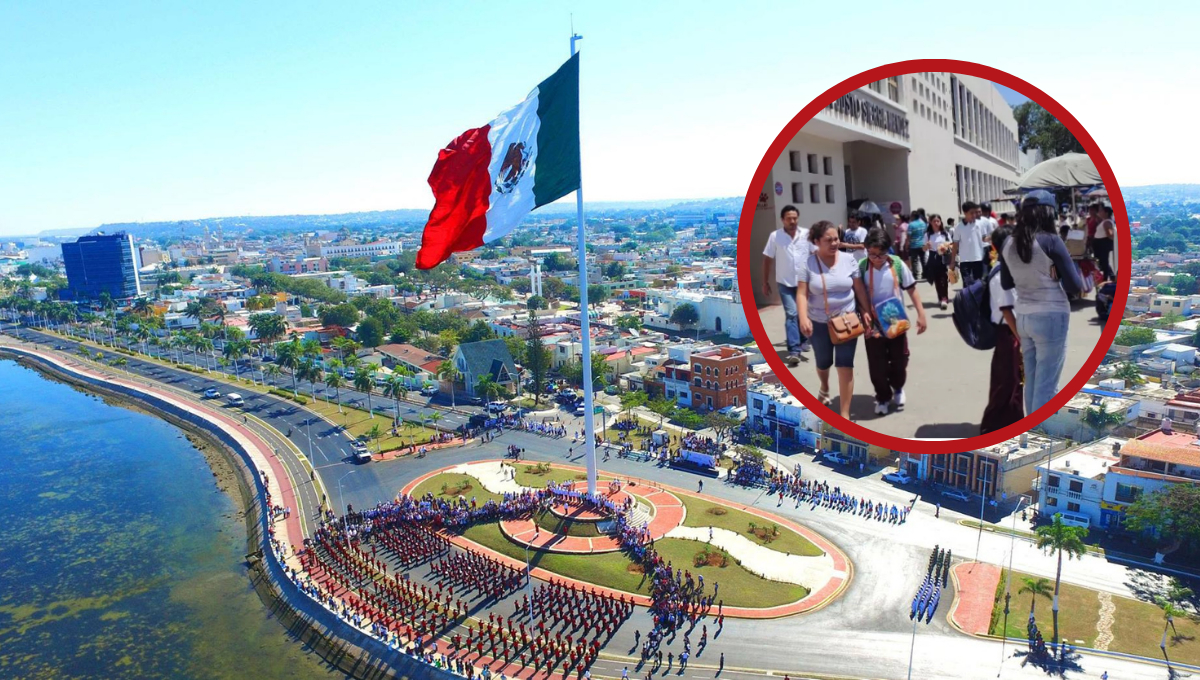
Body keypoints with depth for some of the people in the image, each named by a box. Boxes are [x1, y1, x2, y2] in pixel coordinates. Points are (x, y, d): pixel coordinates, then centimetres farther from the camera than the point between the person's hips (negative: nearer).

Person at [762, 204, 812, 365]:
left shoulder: (807, 234, -3)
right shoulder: (775, 236, -6)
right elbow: (767, 260, 0)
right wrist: (765, 282, 1)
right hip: (786, 283, -2)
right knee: (791, 314, -10)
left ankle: (803, 341, 36)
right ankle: (794, 350, -12)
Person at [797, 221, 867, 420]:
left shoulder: (848, 259, -5)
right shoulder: (807, 264, -11)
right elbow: (802, 293, -16)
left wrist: (866, 310, -5)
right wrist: (803, 318, -29)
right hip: (819, 323, 0)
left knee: (845, 366, -6)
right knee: (823, 363, 17)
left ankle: (845, 415, 0)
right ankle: (824, 389, 53)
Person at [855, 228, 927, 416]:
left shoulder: (897, 264, -8)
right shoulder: (861, 267, -12)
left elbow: (911, 289, -1)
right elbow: (858, 295, -7)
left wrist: (921, 314, -4)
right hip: (874, 325, -1)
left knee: (899, 362, 12)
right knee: (877, 366, 5)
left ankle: (898, 389, 41)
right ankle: (883, 397, 28)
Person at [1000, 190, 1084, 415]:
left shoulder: (1008, 244, 4)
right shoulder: (1050, 240, -12)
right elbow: (1075, 286, -9)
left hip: (1023, 317, 6)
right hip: (1051, 317, -6)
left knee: (1032, 382, 16)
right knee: (1046, 386, 0)